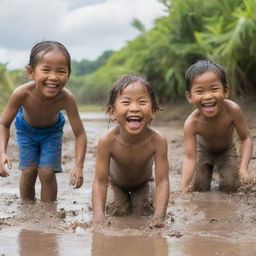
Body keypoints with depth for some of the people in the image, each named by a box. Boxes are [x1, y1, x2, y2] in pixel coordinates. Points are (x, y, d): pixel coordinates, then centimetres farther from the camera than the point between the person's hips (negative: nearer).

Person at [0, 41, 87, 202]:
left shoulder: (66, 99, -38)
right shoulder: (22, 94, -39)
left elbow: (80, 134, -30)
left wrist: (79, 166, -40)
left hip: (52, 130, 0)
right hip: (26, 129, 0)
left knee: (47, 173, -5)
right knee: (29, 171, 0)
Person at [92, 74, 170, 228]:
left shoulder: (157, 141, -39)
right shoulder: (107, 142, -40)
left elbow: (162, 181, -38)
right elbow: (100, 182, -35)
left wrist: (159, 216, -49)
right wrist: (98, 215, -47)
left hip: (143, 183, 1)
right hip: (116, 183, 0)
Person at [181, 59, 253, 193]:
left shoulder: (232, 110, -38)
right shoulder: (192, 123, -38)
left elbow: (246, 138, -25)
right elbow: (189, 157, -39)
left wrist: (243, 168, -37)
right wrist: (184, 186, -53)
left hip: (226, 151, 0)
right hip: (203, 151, 0)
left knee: (230, 187, -11)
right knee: (198, 188, -2)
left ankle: (220, 167, 24)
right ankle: (209, 169, 31)